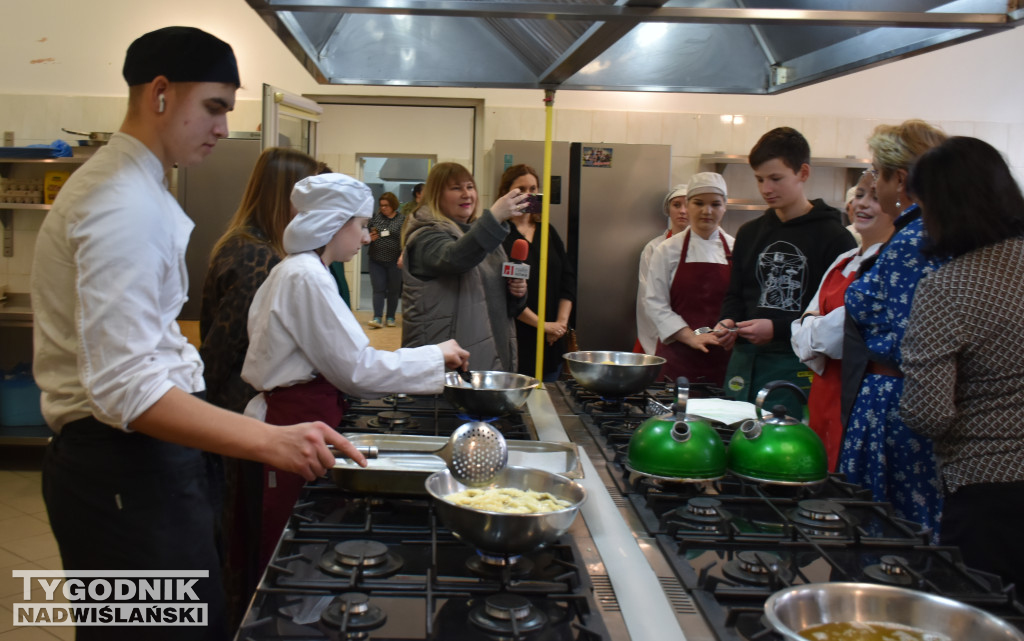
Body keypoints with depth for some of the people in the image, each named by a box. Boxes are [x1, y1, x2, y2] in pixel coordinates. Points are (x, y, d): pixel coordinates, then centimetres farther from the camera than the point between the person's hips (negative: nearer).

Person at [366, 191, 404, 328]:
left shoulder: (402, 220, -1)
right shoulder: (375, 218, 7)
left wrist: (403, 255, -18)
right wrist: (370, 238, -10)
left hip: (394, 261, -2)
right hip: (377, 260, 2)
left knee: (393, 290, 7)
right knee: (378, 289, -3)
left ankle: (390, 317, 18)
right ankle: (377, 317, -4)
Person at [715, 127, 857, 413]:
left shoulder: (834, 237, -4)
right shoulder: (749, 233, 15)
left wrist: (777, 329, -19)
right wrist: (728, 323, -1)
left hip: (799, 369, -5)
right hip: (745, 364, 6)